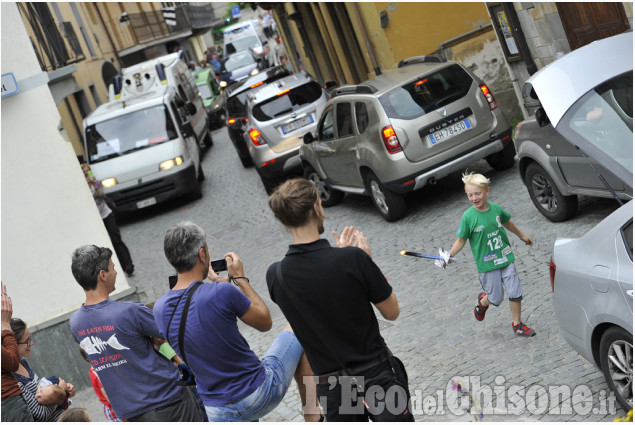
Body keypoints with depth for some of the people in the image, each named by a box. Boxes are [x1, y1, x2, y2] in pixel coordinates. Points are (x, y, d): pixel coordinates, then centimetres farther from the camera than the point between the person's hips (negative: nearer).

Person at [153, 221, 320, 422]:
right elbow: (265, 322, -6)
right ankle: (312, 416, 26)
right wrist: (240, 278, 3)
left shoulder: (159, 309, -5)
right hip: (258, 393, -3)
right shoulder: (222, 292, -25)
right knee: (298, 330, 20)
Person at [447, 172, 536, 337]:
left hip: (506, 258, 3)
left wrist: (521, 235, 33)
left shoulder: (496, 208, -3)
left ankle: (517, 324, 22)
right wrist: (449, 255, -20)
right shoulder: (468, 216, -13)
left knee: (515, 293, 2)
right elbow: (461, 239, -6)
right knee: (496, 298, 4)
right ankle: (482, 301, 39)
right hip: (487, 264, -3)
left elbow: (506, 222, 18)